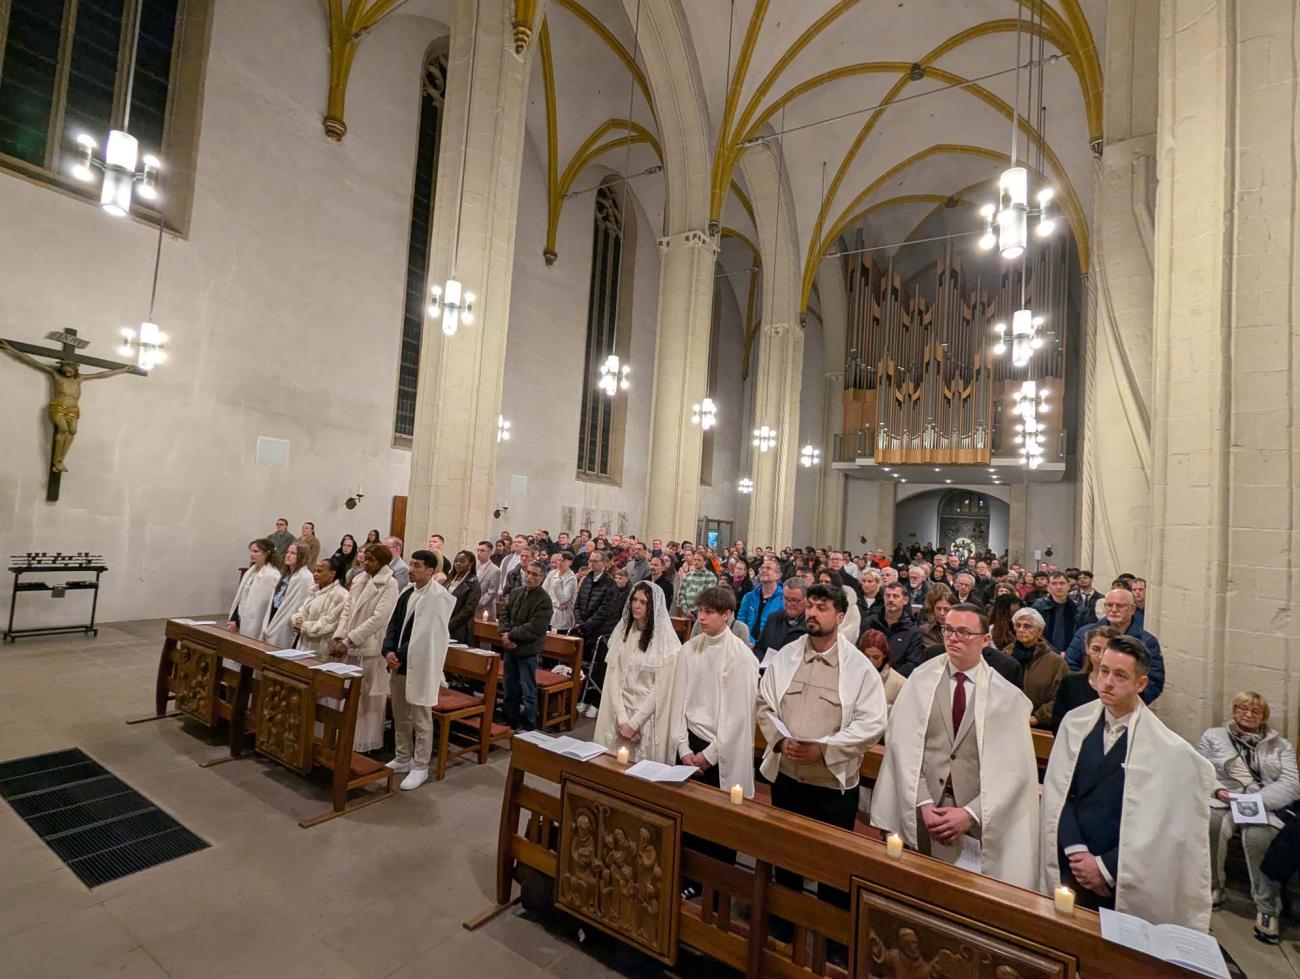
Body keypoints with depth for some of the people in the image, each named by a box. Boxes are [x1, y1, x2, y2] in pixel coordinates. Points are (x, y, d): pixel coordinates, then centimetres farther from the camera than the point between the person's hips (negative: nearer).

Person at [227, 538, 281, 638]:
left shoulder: (271, 576, -15)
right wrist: (232, 619, 6)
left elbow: (259, 605, -16)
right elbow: (240, 598, 14)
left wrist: (238, 623, -11)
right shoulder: (251, 571, 11)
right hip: (240, 623, 8)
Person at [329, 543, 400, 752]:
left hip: (371, 650, -6)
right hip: (352, 648, 6)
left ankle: (366, 743, 16)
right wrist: (339, 638, -5)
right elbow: (347, 610, 9)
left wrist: (347, 641, -18)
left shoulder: (389, 585, -11)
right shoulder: (359, 580, 10)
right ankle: (349, 739, 28)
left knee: (369, 698, 3)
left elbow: (378, 619, -18)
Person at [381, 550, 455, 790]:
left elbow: (424, 635, -19)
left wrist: (401, 655, -15)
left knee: (421, 718, 4)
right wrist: (388, 651, -7)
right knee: (400, 715, 18)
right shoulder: (407, 592, 7)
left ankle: (420, 767, 18)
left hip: (420, 664, -7)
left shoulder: (438, 596, -17)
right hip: (399, 662, 8)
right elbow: (393, 623, 7)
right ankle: (403, 758, 34)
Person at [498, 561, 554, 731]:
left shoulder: (544, 600, -15)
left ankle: (529, 728, 18)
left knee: (528, 691, 4)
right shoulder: (517, 592, 5)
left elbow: (535, 628, -21)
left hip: (528, 651, -6)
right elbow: (504, 615, 7)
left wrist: (511, 635, -15)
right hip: (510, 648, 6)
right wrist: (506, 635, -10)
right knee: (510, 689, 18)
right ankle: (511, 723, 35)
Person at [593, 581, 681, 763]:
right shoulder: (622, 632, 2)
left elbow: (661, 689, -12)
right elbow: (613, 677, -1)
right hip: (620, 713, 4)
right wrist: (622, 718, -9)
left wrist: (634, 723, -11)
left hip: (648, 717, -4)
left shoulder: (666, 642, -12)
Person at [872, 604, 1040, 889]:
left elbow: (1013, 768, -5)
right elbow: (903, 745, -5)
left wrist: (970, 814, -13)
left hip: (979, 822, 0)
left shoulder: (1006, 696, -3)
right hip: (920, 812, 1)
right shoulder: (920, 680, -3)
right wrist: (924, 805, -12)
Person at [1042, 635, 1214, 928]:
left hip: (1125, 884, -2)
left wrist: (1106, 867, -11)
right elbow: (1057, 792, -2)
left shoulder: (1164, 747, -13)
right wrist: (1076, 852, -10)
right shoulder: (1075, 722, -5)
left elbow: (1156, 825, -11)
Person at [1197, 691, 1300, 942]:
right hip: (1222, 801, 0)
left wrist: (1256, 800, -15)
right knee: (1211, 823, -34)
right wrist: (1217, 790, -12)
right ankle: (1212, 886, -15)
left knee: (1258, 836, -35)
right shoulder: (1213, 736, 16)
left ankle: (1267, 908, -18)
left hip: (1266, 807, 0)